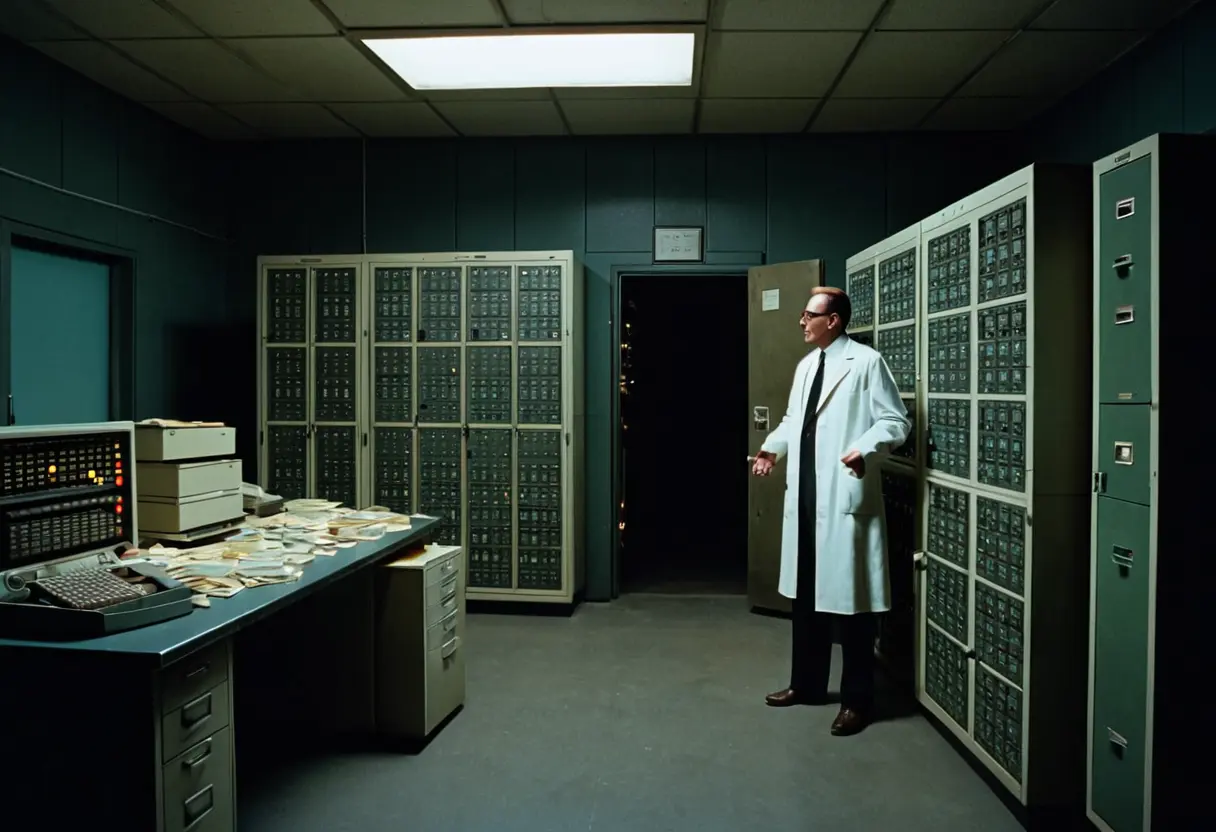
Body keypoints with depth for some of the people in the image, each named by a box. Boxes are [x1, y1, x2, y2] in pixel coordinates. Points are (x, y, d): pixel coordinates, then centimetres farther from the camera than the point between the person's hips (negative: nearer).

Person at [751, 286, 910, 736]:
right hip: (804, 496, 8)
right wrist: (773, 446, 9)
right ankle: (807, 683, 30)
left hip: (845, 498, -8)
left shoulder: (866, 362, -7)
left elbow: (896, 421, -10)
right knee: (805, 593, 15)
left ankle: (857, 700, 14)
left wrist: (865, 448, -26)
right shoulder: (807, 365, 16)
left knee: (850, 598, 0)